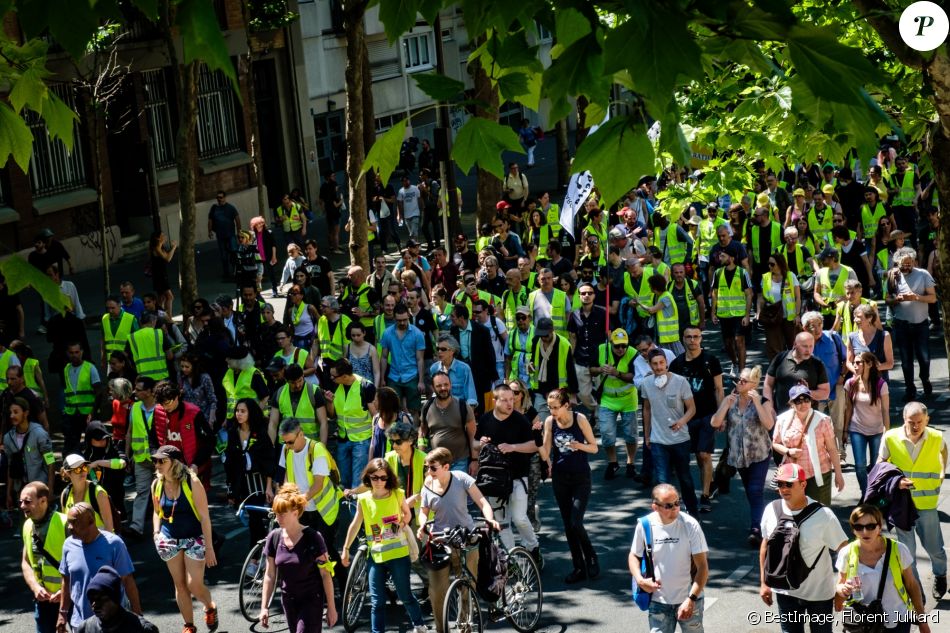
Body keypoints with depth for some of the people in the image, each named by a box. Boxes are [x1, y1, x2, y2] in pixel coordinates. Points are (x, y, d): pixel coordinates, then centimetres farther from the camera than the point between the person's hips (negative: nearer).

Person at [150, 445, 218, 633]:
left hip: (194, 538, -4)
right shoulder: (157, 485, -2)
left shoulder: (191, 482, -16)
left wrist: (209, 548, -14)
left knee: (194, 585, -9)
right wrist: (156, 532, -3)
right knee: (180, 585, 6)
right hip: (170, 540, 4)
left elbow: (204, 517, -14)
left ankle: (210, 607, 23)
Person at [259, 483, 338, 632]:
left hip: (312, 599, -5)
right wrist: (264, 607, 1)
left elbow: (325, 574, -10)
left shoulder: (312, 538, -15)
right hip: (289, 601, 5)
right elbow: (270, 575, 4)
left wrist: (331, 607, -10)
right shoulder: (274, 538, -3)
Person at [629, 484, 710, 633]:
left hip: (689, 600, -1)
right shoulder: (645, 525, -8)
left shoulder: (690, 525, -14)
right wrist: (639, 580, -9)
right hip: (658, 601, 1)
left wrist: (691, 599, -23)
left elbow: (702, 566, -13)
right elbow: (634, 556, 10)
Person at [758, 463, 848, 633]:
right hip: (785, 592, 3)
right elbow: (766, 545, 6)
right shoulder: (772, 510, -8)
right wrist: (764, 583, 9)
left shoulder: (823, 515, -20)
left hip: (819, 593, -3)